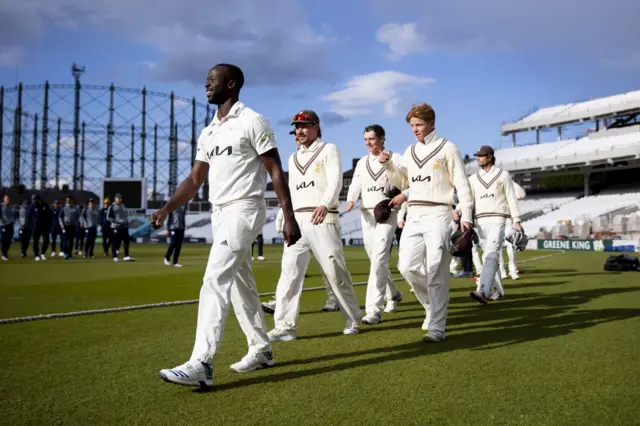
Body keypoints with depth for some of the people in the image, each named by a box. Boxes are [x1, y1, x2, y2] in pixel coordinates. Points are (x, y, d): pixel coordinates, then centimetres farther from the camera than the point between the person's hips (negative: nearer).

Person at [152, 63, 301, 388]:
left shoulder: (251, 122, -7)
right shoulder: (208, 132, 15)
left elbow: (276, 171, -11)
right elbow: (194, 180, 15)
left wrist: (289, 218, -17)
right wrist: (166, 209, 2)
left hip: (244, 209, -8)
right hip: (219, 213, 9)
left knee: (215, 281, -17)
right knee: (240, 284, 13)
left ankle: (201, 364, -18)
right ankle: (261, 351, 25)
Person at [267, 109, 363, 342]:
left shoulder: (328, 150, 4)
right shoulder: (293, 158, 23)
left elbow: (335, 181, -11)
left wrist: (324, 204, -28)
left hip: (323, 220, -5)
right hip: (297, 221, 6)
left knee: (335, 271, -4)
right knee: (289, 271, -4)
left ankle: (353, 319, 13)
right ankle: (285, 326, -3)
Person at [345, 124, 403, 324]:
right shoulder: (362, 162, 14)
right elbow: (355, 184, 2)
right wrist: (350, 200, -16)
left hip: (387, 214, -5)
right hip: (367, 215, 6)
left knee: (379, 259, -17)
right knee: (376, 260, 13)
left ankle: (374, 309, -19)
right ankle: (394, 294, 36)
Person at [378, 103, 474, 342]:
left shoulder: (447, 148, 0)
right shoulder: (410, 151, 16)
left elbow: (462, 184, -2)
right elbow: (402, 182, 21)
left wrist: (465, 215, -10)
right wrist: (389, 164, 4)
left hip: (437, 216, -5)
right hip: (413, 216, 6)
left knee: (435, 272, -8)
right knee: (407, 267, -1)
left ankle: (436, 328, -3)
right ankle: (434, 305, 23)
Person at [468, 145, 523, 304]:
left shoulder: (503, 175, 4)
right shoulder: (473, 178, 13)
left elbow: (511, 198, 2)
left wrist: (516, 221, -6)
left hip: (497, 221, -5)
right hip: (480, 221, 5)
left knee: (491, 255, -19)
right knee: (487, 257, 8)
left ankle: (483, 292, -33)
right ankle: (497, 292, 21)